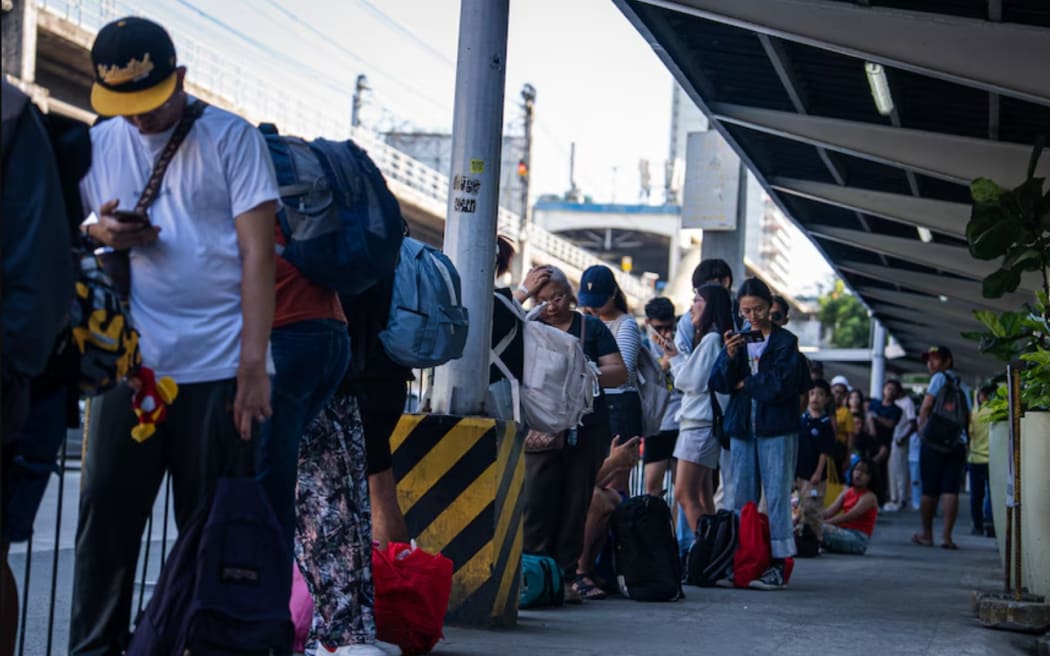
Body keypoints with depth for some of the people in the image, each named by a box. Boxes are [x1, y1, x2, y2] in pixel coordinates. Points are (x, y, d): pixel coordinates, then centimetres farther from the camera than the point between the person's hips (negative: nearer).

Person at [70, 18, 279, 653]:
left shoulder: (231, 139, 1)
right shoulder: (99, 144, 12)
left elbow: (257, 255, -3)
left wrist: (253, 367, -10)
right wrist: (99, 230, -3)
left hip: (219, 369, -3)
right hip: (128, 364, 3)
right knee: (106, 517, 2)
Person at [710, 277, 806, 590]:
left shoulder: (785, 341, 1)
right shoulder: (737, 339, 12)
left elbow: (782, 384, -11)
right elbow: (719, 383, 3)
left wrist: (746, 385, -3)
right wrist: (729, 356, -14)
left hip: (777, 429, -4)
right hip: (742, 427, 4)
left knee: (777, 497, -6)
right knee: (742, 500, 5)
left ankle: (778, 565, -6)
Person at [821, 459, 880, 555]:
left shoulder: (869, 497, -8)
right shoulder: (847, 492, 14)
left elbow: (848, 517, -20)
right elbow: (830, 512, 2)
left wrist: (824, 523, -28)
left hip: (858, 539, -7)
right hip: (844, 533, 7)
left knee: (822, 528, -31)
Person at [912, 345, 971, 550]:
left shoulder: (940, 378, 0)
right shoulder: (963, 385, 17)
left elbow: (926, 406, -6)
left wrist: (921, 429, 6)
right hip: (958, 443, 5)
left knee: (929, 490, 3)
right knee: (950, 490, -2)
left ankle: (926, 535, 9)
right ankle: (946, 536, -9)